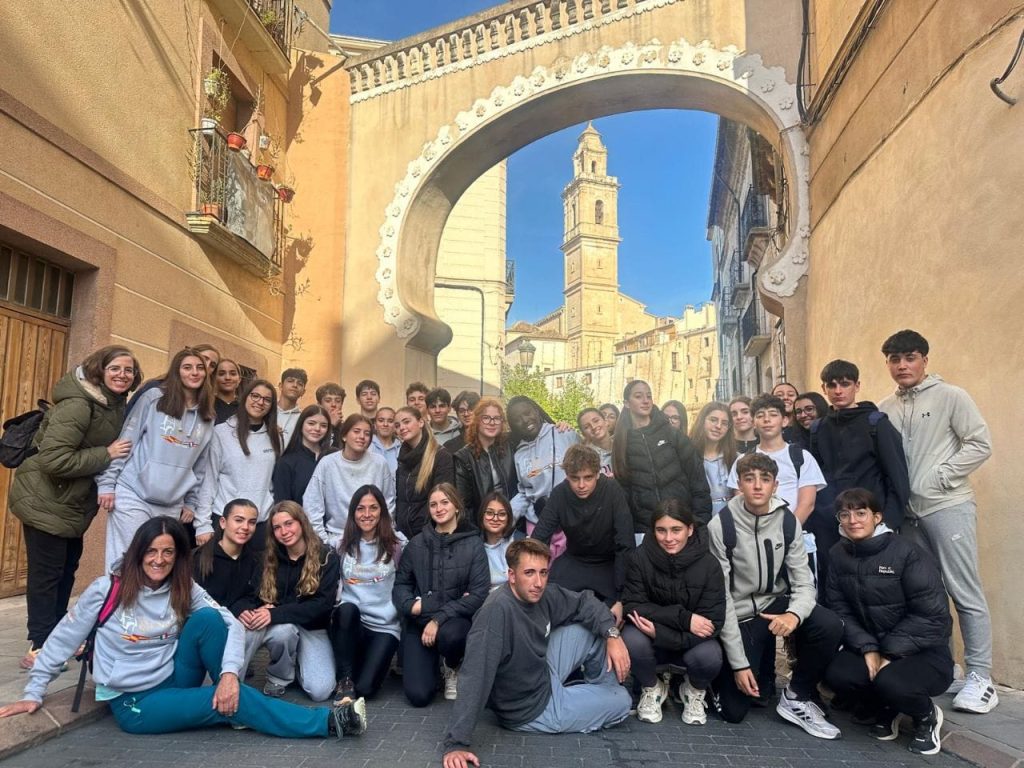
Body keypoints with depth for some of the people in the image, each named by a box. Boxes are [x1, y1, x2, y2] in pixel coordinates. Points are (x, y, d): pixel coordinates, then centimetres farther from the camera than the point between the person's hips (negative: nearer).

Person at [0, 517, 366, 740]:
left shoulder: (185, 590, -4)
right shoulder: (108, 588, -11)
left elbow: (230, 623, -13)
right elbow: (64, 638, -2)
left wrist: (229, 672, -28)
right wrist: (34, 693, 1)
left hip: (173, 683, 4)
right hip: (133, 703, -4)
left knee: (207, 618, -24)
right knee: (238, 700, -24)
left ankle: (229, 700, -14)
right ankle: (330, 721, -21)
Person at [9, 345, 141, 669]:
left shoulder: (116, 405, 2)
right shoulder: (78, 405, -26)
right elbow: (53, 459, -31)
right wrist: (106, 454, -28)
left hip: (74, 503, 9)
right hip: (46, 501, -9)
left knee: (66, 569, 18)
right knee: (46, 573, 0)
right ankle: (39, 647, 12)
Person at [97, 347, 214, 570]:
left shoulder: (207, 417, 9)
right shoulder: (154, 398, -4)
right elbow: (125, 440, -4)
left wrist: (191, 502, 13)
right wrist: (107, 483, -7)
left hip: (172, 506, 4)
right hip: (133, 495, -4)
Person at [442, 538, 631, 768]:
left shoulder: (543, 594, -14)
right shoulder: (498, 609, -36)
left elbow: (585, 602, 1)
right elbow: (476, 678, -39)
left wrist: (613, 634, -15)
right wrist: (456, 744, -41)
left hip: (544, 677, 6)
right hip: (532, 709, -6)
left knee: (594, 627, 0)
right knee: (621, 701, 2)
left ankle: (602, 687, 25)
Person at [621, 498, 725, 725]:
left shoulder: (709, 564, -17)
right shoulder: (640, 557, -17)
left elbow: (712, 623, -19)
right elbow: (632, 606, -18)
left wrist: (659, 632, -29)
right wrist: (683, 618, -29)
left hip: (691, 640, 0)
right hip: (650, 640, 0)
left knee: (709, 656, -32)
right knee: (631, 640, -32)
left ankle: (694, 691, 7)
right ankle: (652, 689, 3)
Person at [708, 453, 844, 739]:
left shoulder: (788, 521, -7)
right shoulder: (721, 526, -18)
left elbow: (803, 582, -7)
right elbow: (721, 597, -16)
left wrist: (795, 614, -32)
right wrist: (739, 663, -17)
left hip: (776, 604, 3)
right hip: (740, 615, -3)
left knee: (830, 626, -28)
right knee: (734, 711, -6)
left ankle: (796, 698, -5)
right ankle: (761, 667, 27)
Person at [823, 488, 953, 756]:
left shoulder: (906, 553, -17)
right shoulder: (839, 555, -1)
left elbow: (933, 615, -18)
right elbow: (840, 609, -2)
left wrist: (889, 654, -19)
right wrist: (868, 648, -17)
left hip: (923, 653, -4)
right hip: (871, 647, 5)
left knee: (890, 682, -33)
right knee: (836, 675, -22)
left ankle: (927, 716, 6)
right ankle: (885, 708, 13)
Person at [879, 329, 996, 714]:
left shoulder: (951, 397, -3)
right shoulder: (884, 410, 8)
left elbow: (980, 444, -8)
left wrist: (940, 478, -12)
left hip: (947, 507, -5)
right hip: (906, 512, 5)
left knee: (965, 592, -1)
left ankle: (980, 678, 8)